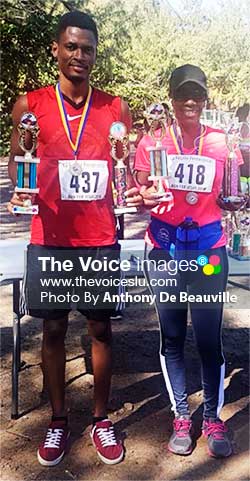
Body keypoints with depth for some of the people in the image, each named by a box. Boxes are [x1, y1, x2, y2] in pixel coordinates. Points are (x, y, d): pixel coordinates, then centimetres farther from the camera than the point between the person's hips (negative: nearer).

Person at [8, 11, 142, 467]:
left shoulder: (115, 109, 5)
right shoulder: (29, 104, 2)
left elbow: (127, 170, 9)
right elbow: (15, 163, 6)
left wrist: (134, 192, -12)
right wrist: (19, 190, -16)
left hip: (100, 240, 1)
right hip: (50, 240, 0)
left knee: (100, 329, 9)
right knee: (53, 329, 10)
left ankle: (101, 420, 27)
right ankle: (58, 420, 28)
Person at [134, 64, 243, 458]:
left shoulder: (221, 142, 5)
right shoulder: (153, 141, 2)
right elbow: (141, 196, 4)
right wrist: (146, 197, -18)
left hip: (208, 250, 0)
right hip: (165, 250, 0)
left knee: (209, 339, 2)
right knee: (172, 337, 8)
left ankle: (213, 418, 22)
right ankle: (181, 417, 25)